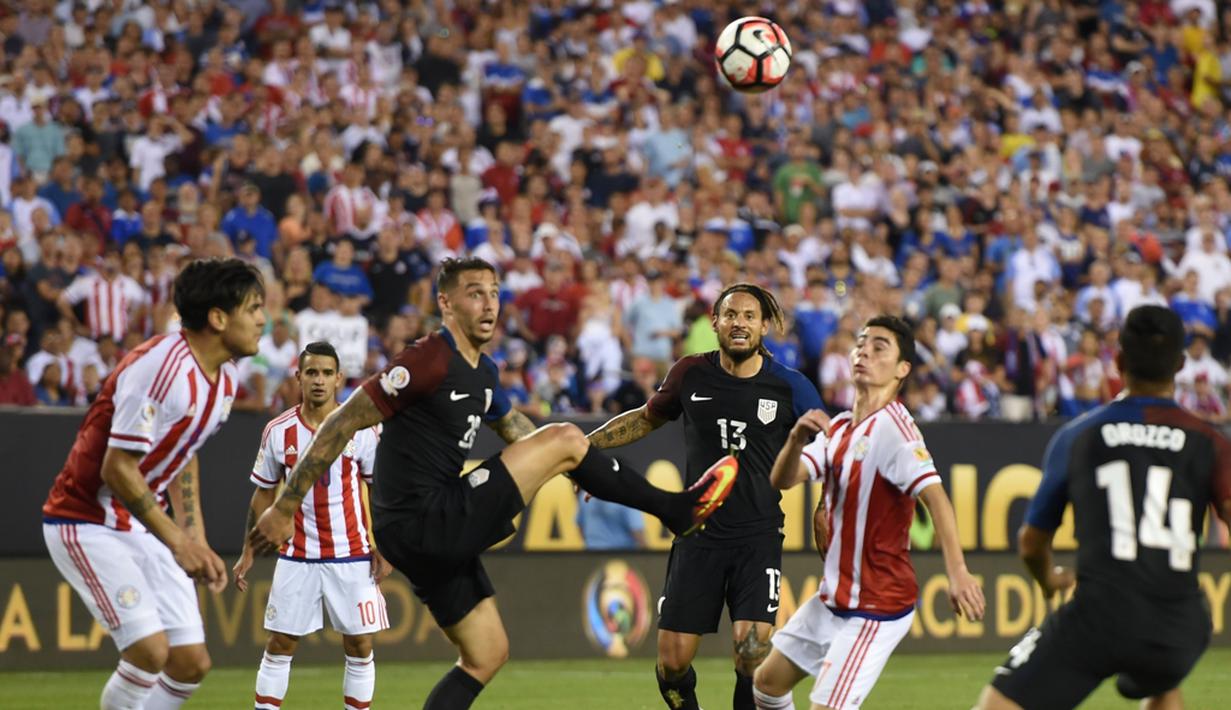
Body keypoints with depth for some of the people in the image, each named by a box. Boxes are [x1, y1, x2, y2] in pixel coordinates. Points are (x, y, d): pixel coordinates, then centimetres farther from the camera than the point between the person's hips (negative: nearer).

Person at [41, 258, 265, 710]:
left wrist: (197, 543, 11)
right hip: (87, 524, -9)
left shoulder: (225, 378, 4)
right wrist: (176, 540, -19)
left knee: (192, 662, 0)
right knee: (151, 650, -21)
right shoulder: (160, 369, -25)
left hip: (143, 527, 9)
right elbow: (117, 470, -24)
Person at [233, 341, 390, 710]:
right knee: (279, 644, 0)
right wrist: (248, 553, 7)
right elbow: (263, 494, 9)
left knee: (359, 645, 1)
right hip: (296, 556, 1)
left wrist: (383, 546, -6)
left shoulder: (361, 429, -5)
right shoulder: (279, 431, -1)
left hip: (351, 555, -1)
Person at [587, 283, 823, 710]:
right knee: (673, 661, -1)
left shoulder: (790, 387, -4)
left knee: (752, 649, -18)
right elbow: (647, 418, 20)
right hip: (699, 535, 2)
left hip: (758, 537, -2)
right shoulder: (691, 374, 1)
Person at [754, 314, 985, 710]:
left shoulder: (891, 427, -18)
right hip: (833, 599, 9)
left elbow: (934, 496, -30)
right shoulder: (838, 429, 8)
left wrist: (957, 572, -44)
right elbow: (783, 480, -2)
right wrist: (797, 438, -24)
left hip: (876, 607, -9)